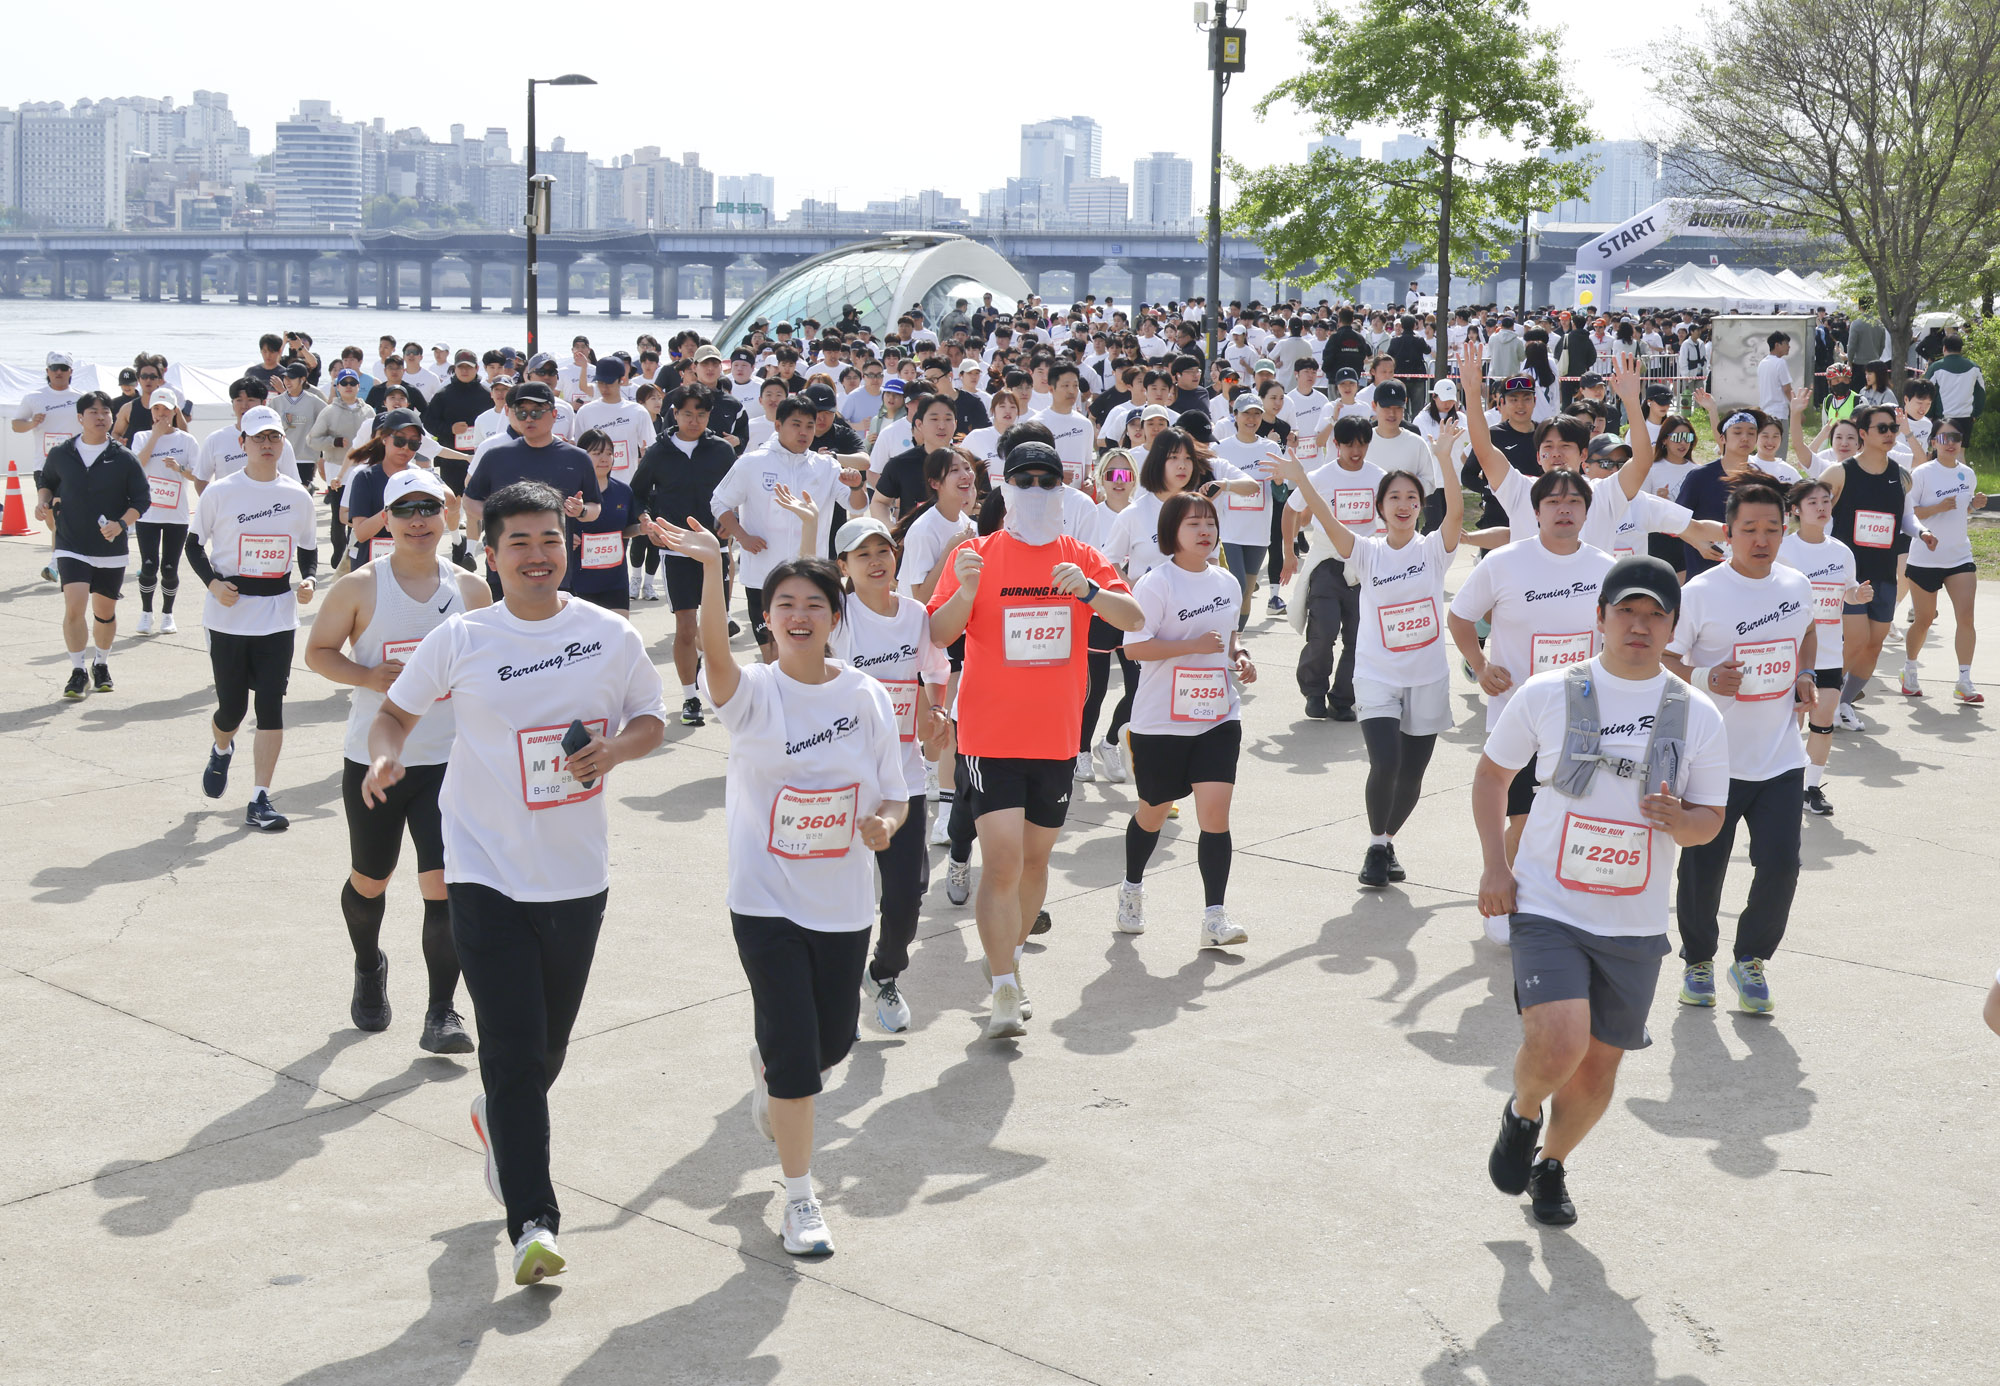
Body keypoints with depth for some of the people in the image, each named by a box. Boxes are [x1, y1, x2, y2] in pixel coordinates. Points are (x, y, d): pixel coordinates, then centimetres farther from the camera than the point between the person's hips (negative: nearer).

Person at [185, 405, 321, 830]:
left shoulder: (297, 496, 4)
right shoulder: (220, 492, -2)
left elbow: (308, 549, 16)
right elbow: (194, 544, 6)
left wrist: (309, 580, -4)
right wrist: (213, 583, -11)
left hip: (278, 613, 1)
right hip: (229, 614, -1)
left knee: (271, 704, -6)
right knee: (232, 704, 4)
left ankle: (260, 802, -2)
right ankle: (221, 751, 41)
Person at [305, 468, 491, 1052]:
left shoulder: (471, 589, 3)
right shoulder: (359, 586, -4)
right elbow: (317, 651, 2)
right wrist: (367, 677, -14)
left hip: (446, 761, 0)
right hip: (372, 759, 0)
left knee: (445, 883, -10)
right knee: (369, 879, 15)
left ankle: (441, 1013, -2)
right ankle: (368, 968, 45)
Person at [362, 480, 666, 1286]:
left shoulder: (610, 636, -1)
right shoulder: (460, 640, -5)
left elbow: (650, 718, 10)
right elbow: (397, 710, 8)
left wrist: (617, 748, -11)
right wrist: (385, 756, -14)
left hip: (578, 876, 3)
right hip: (486, 876, -3)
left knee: (547, 1048, 17)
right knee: (512, 1052, -9)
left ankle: (498, 1120, 50)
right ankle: (533, 1221, -5)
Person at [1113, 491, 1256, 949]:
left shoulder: (1228, 583, 6)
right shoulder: (1156, 585, -13)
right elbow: (1134, 646, -17)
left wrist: (1240, 656, 2)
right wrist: (1193, 645, -24)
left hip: (1218, 717, 4)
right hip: (1160, 721, -3)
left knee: (1215, 809, -11)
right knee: (1153, 811, 14)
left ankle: (1214, 919, -9)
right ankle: (1132, 890, 41)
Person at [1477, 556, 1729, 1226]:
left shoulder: (1697, 716, 0)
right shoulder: (1548, 693, -4)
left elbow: (1709, 820, 7)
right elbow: (1492, 773, 9)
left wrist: (1679, 819, -17)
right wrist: (1495, 865, -1)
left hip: (1634, 925, 3)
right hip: (1546, 908, -2)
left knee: (1599, 1067, 10)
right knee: (1558, 1045, -21)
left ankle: (1551, 1164, 39)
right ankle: (1521, 1114, 14)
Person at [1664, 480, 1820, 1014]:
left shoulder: (1796, 585, 4)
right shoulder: (1700, 592, -11)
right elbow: (1662, 658, -7)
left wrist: (1805, 675, 8)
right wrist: (1703, 678, -25)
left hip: (1781, 759, 3)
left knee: (1780, 864, -4)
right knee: (1702, 869, 4)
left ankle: (1751, 959, 20)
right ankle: (1698, 960, 29)